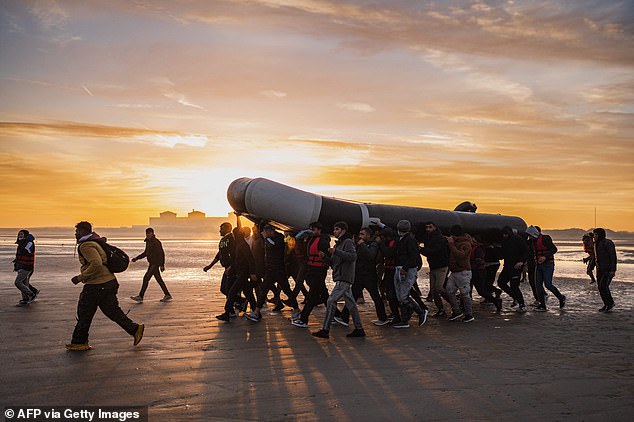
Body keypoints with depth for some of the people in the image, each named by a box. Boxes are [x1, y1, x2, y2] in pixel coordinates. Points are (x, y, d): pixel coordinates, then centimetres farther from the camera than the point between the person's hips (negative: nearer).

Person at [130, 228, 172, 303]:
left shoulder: (156, 242, -15)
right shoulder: (148, 242, 13)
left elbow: (161, 254, -17)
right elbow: (146, 253, 24)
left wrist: (162, 265, -20)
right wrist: (136, 258, 17)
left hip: (155, 263, -10)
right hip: (151, 263, 10)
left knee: (146, 278, -10)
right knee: (159, 280, 12)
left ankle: (140, 297, -5)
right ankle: (167, 295, 19)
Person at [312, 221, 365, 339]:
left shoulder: (348, 242, -7)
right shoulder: (339, 243, 23)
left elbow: (353, 256, -23)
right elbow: (334, 263, 26)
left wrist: (336, 252, -25)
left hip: (344, 279, -10)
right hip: (341, 278, 10)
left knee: (331, 301, -13)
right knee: (351, 303, 10)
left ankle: (325, 330, -12)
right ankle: (359, 329, 14)